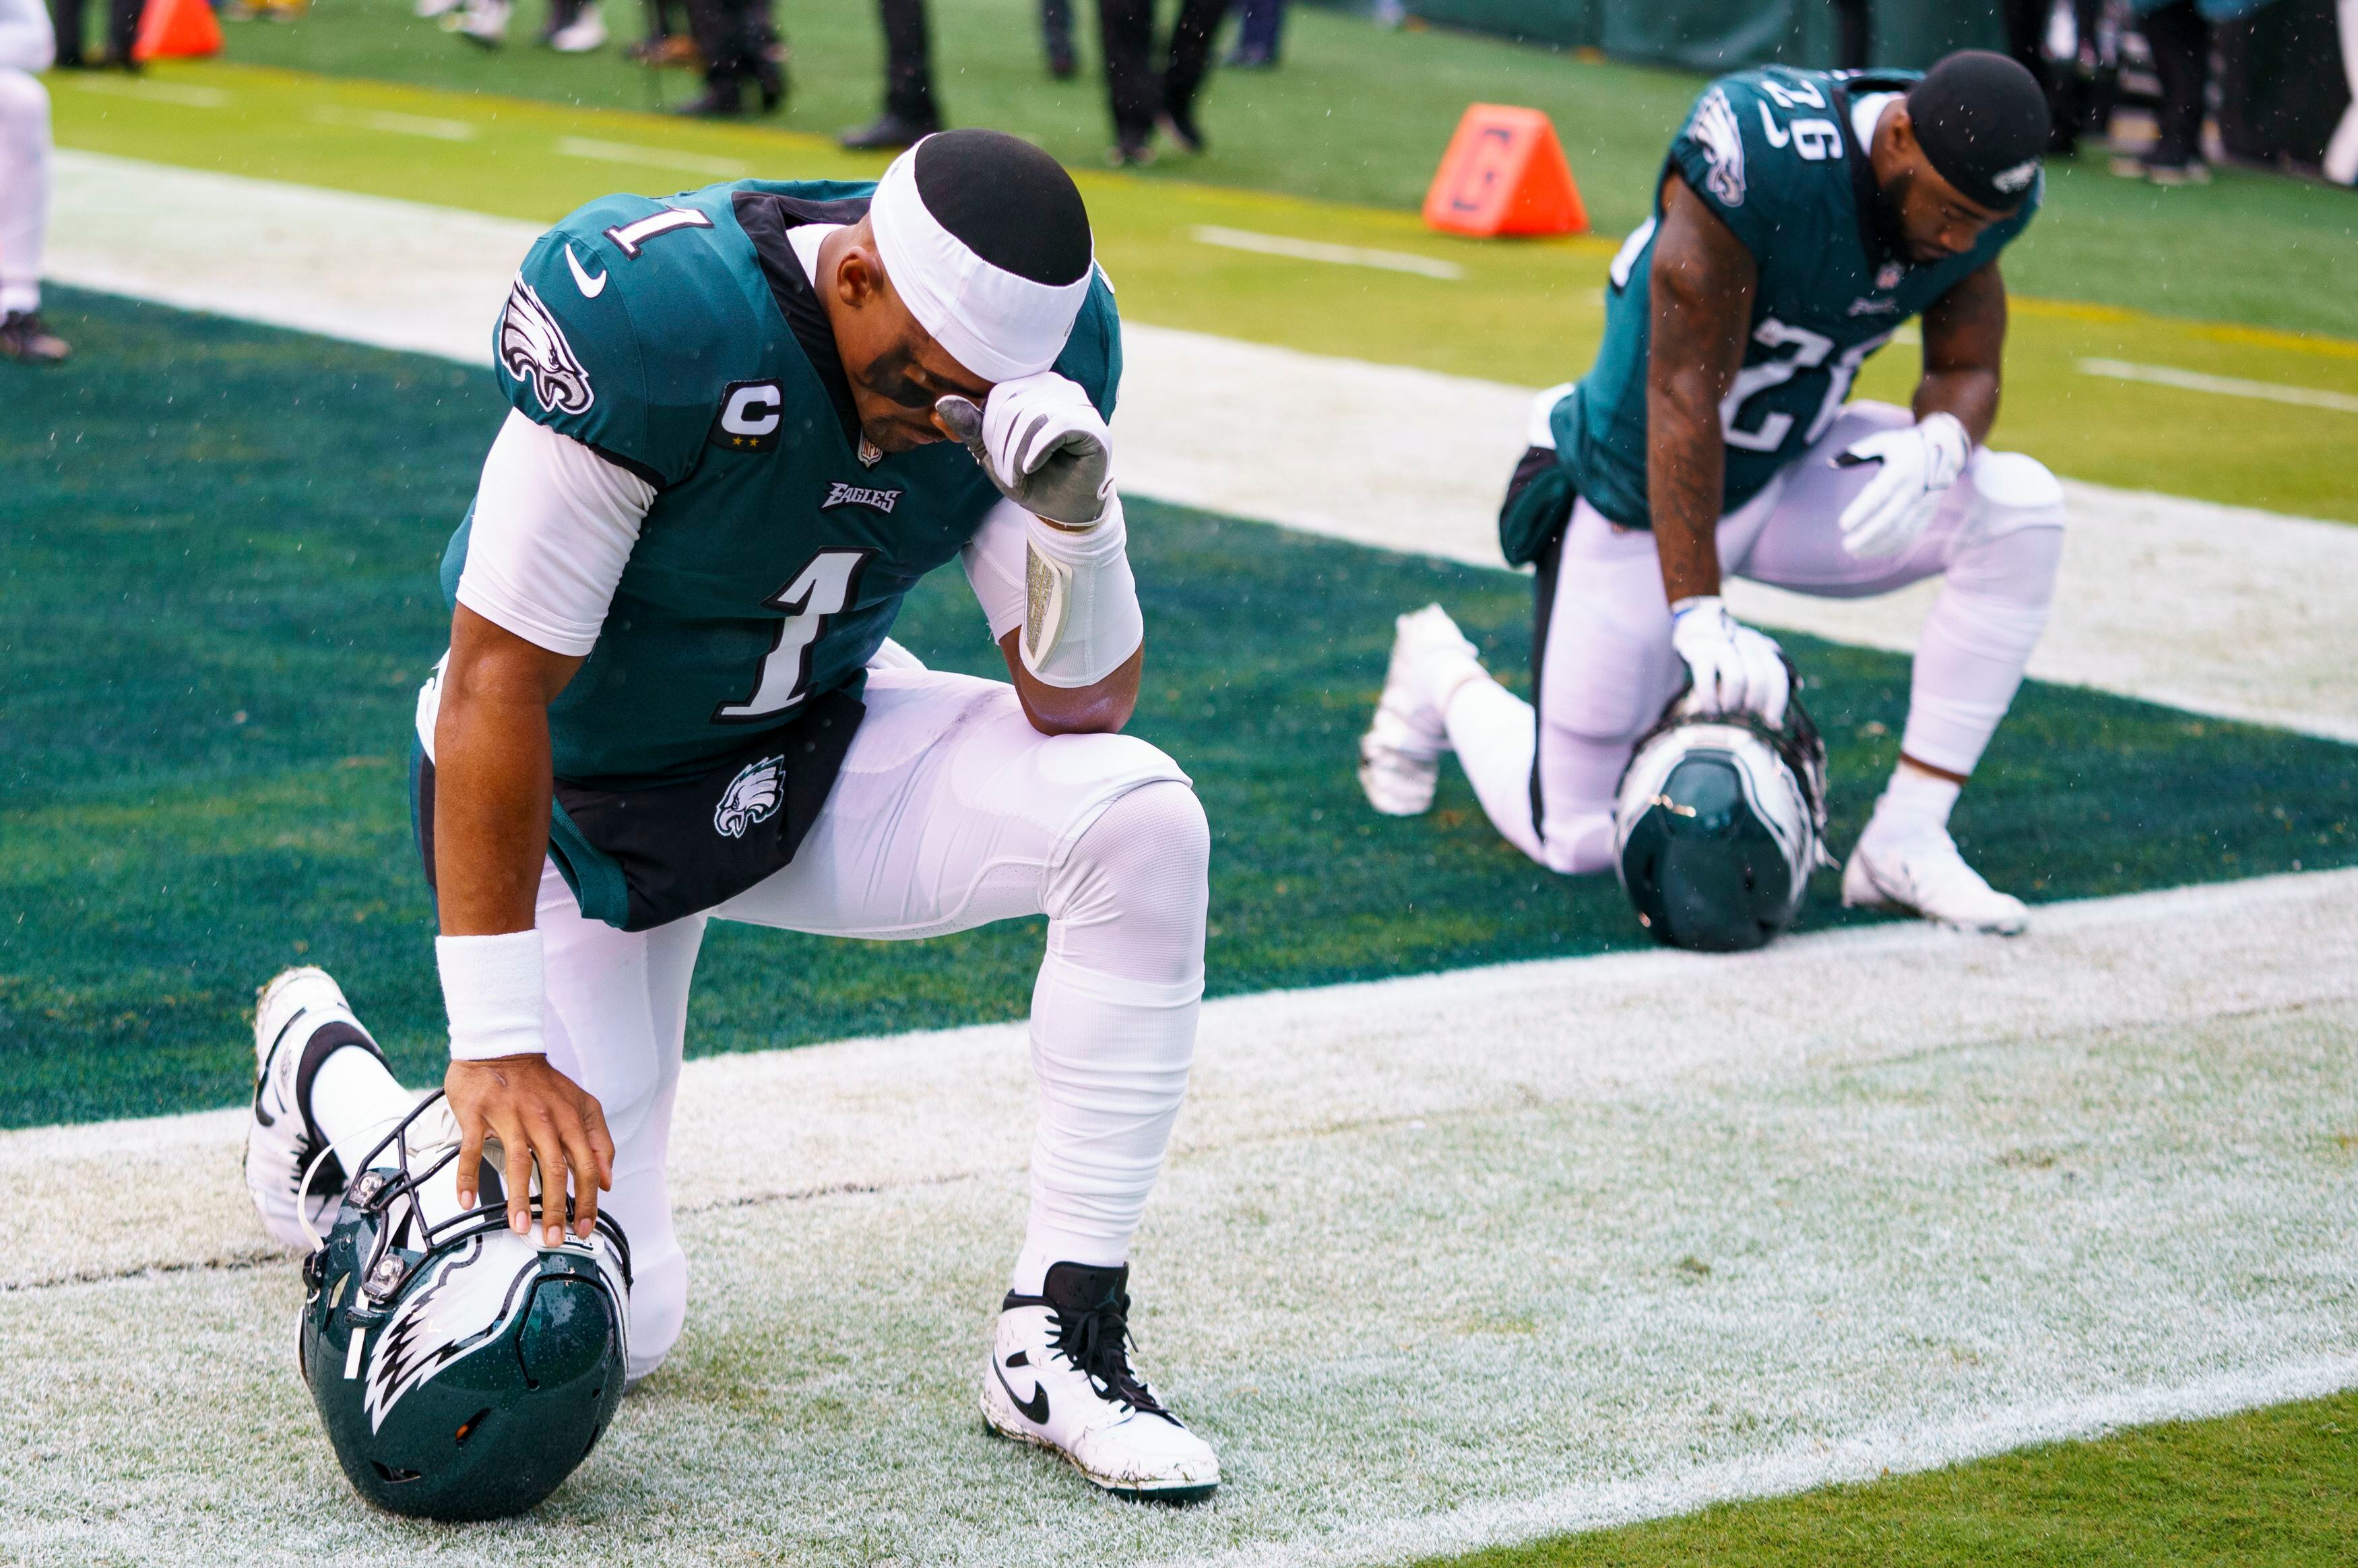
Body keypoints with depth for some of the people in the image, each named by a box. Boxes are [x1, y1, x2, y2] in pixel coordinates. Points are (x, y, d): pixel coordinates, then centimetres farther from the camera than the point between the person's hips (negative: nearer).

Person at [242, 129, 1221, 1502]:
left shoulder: (1039, 339, -18)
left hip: (816, 746, 5)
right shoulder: (656, 318, -34)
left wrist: (1075, 518, -34)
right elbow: (499, 689, -28)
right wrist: (498, 1043, -26)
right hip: (581, 797, -4)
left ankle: (1060, 1343, -13)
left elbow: (1085, 705, -12)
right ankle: (332, 1084, 24)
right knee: (613, 1325, -7)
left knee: (1140, 817, -23)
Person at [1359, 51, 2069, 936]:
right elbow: (1684, 393, -31)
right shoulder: (1759, 164, -35)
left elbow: (1969, 370, -3)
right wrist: (1698, 615, -32)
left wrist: (1935, 443, -29)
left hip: (1791, 469, 6)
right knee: (1576, 840, 0)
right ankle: (1446, 679, 34)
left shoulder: (1976, 195, -15)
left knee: (2018, 512, -21)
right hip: (1646, 493, -5)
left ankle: (1905, 844, -12)